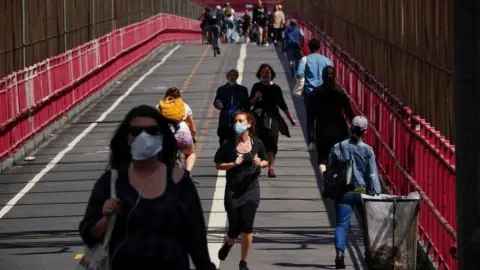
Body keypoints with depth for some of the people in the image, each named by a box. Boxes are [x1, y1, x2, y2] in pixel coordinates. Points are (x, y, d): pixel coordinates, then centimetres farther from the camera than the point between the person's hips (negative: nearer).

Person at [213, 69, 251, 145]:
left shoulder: (243, 89, 14)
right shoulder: (221, 89, 12)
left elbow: (247, 106, 11)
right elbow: (216, 102, 2)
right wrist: (218, 104, -23)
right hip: (225, 121, 0)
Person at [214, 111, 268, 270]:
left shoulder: (257, 143, -1)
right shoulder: (229, 144, -6)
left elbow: (266, 161, 13)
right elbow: (218, 165, -1)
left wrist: (260, 163, -9)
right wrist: (233, 164, -17)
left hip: (251, 189, 1)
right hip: (233, 190, -1)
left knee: (247, 226, -5)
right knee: (234, 227, 1)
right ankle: (229, 243, 39)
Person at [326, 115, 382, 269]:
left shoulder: (337, 148, -1)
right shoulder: (367, 150, -6)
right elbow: (373, 174, -6)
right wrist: (376, 192, -1)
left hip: (343, 192, 1)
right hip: (362, 191, -1)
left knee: (342, 224, -1)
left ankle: (340, 253, -20)